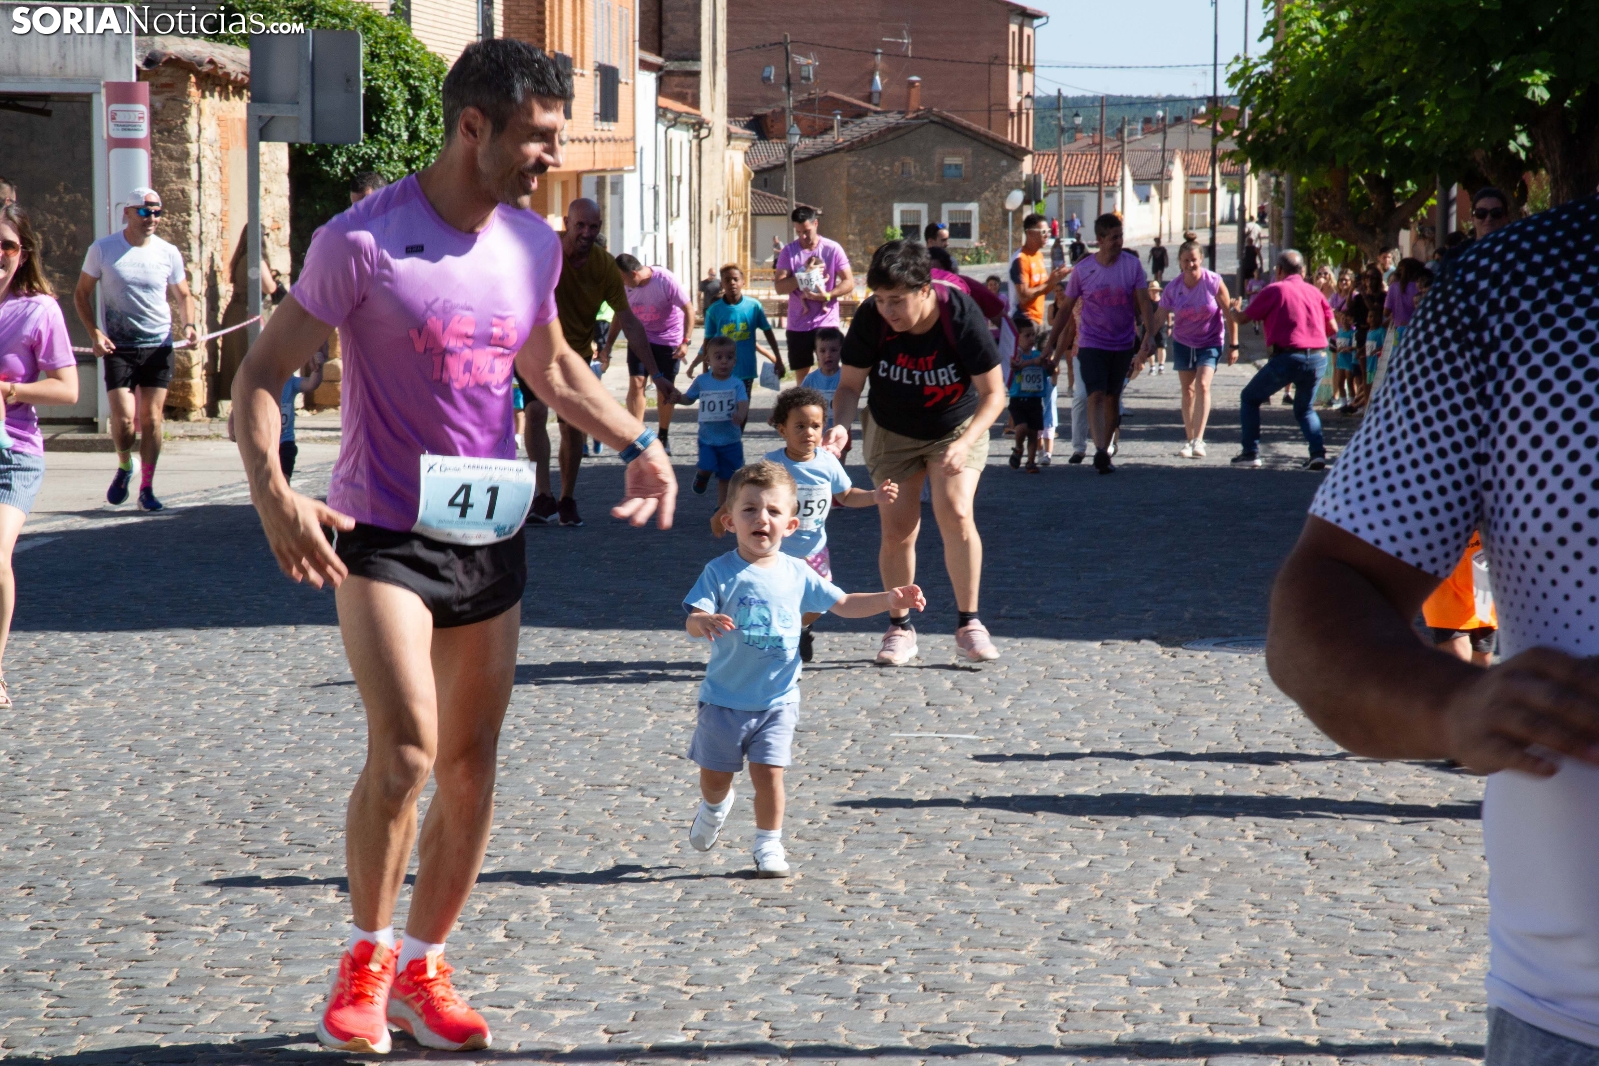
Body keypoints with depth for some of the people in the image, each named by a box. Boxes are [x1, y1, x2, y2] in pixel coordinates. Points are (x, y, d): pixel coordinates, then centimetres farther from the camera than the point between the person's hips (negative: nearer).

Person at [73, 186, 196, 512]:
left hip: (158, 347, 2)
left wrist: (188, 325, -7)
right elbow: (81, 294, 5)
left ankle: (147, 488, 8)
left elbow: (183, 296, 14)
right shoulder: (102, 250, -2)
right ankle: (124, 466, 21)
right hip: (118, 347, -1)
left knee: (151, 418, -1)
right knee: (123, 418, -10)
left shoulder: (168, 253, 3)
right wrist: (95, 333, -9)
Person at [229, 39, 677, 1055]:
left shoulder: (534, 243, 5)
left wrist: (639, 442, 12)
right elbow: (264, 372, -10)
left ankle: (424, 969, 23)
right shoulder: (363, 241, -13)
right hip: (384, 533, -6)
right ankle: (367, 958, 3)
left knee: (472, 767, 8)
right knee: (406, 748, -19)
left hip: (494, 534, 6)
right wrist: (272, 490, -25)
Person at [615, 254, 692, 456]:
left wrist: (685, 342, -24)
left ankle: (663, 438, 21)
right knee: (636, 383, -11)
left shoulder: (666, 280, -24)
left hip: (669, 339, -3)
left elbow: (689, 309, -18)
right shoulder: (626, 286, -12)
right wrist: (609, 345, 4)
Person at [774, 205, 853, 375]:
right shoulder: (788, 251, 1)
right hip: (797, 325, 2)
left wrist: (827, 295, -19)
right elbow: (779, 287, -5)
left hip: (826, 323, -2)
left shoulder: (833, 249, -2)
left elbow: (849, 282, -4)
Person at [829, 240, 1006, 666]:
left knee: (955, 514, -20)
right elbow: (849, 384, -11)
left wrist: (965, 443, -34)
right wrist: (841, 425, -31)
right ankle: (900, 628, 17)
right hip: (891, 433, 2)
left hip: (957, 427, -2)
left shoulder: (961, 315, -29)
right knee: (897, 530, -3)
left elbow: (994, 393, -21)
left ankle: (968, 623, -4)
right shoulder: (869, 319, -24)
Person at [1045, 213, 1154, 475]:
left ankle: (1106, 450, 20)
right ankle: (1100, 451, -25)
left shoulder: (1132, 265, -3)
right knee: (1096, 396, -16)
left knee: (1113, 398, 10)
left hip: (1123, 344, 2)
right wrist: (1051, 342, 5)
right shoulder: (1082, 270, -4)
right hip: (1091, 343, -2)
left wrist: (1149, 334, -20)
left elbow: (1142, 301, -6)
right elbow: (1066, 308, 5)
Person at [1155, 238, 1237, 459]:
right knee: (1187, 391, 7)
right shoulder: (1172, 289, -11)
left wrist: (1233, 345, -8)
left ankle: (1198, 440, -23)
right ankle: (1189, 439, 18)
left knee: (1202, 386, -19)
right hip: (1183, 343, 3)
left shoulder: (1214, 282, -17)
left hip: (1210, 343, -3)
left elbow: (1230, 314, -9)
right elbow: (1158, 317, -9)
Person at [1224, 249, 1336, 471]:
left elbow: (1243, 318, 5)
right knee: (1304, 408, 25)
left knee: (1250, 398, 16)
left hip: (1288, 357, -5)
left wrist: (1231, 311, 28)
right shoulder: (1314, 291, 13)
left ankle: (1250, 452, 10)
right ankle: (1317, 452, 4)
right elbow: (1333, 328, 11)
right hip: (1318, 358, 5)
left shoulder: (1274, 290, 0)